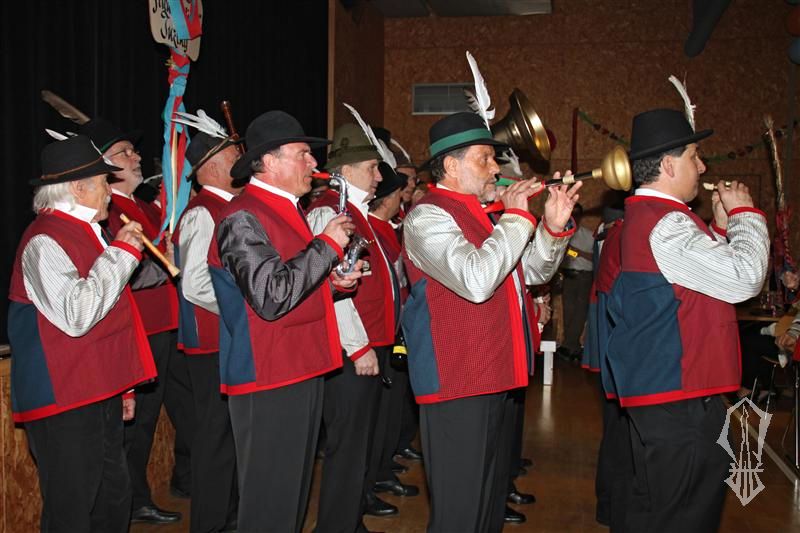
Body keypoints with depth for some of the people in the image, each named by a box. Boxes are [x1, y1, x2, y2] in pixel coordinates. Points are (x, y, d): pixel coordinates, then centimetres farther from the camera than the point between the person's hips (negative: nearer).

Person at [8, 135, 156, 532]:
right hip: (64, 401, -10)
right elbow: (77, 314, -29)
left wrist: (120, 385, 26)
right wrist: (120, 253, -19)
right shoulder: (45, 241, -16)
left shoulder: (84, 233, 16)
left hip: (99, 395, 10)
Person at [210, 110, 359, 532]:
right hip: (268, 380, -10)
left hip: (301, 371, 10)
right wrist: (328, 245, -19)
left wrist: (332, 279, 7)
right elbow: (271, 297, -28)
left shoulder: (285, 210, 14)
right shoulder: (243, 219, -17)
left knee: (294, 493, 21)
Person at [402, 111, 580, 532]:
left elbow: (533, 271, 20)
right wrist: (517, 218, -18)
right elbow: (476, 280, -29)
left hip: (495, 379, 10)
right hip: (457, 385, -10)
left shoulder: (480, 213, 15)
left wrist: (553, 226, 3)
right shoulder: (427, 215, -14)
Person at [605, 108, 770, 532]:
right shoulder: (665, 223, -19)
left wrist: (721, 227, 11)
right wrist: (744, 214, -7)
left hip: (654, 389, 11)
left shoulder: (643, 215, 14)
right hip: (679, 394, -11)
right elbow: (744, 279, -21)